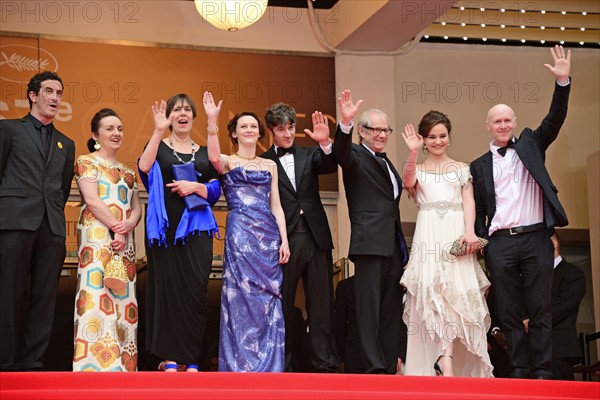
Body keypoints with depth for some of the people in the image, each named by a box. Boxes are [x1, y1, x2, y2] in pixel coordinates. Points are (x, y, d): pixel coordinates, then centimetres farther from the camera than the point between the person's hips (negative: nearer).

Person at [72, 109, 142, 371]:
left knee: (123, 299, 1)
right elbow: (92, 200, -8)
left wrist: (128, 225, -7)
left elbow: (137, 208, 15)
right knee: (97, 296, -14)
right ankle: (95, 363, -17)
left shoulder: (127, 172, 22)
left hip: (125, 240, 7)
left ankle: (121, 362, 1)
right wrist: (116, 227, -12)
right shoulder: (87, 162, 4)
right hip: (97, 238, -6)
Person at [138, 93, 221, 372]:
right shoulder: (159, 146, 10)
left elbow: (215, 192, 10)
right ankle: (170, 358, -2)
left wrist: (196, 186, -10)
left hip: (196, 227, 2)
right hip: (166, 227, -2)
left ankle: (191, 360, -2)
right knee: (167, 288, -5)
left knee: (195, 290, -6)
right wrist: (158, 130, -19)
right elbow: (144, 169, -12)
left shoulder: (204, 153, 17)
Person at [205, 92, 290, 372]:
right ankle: (241, 365, -2)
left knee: (268, 300, 2)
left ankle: (268, 366, 8)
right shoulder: (228, 162, 6)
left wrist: (284, 240, 4)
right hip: (240, 235, -4)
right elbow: (213, 157, -20)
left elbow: (276, 206, 15)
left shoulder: (270, 165, 18)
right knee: (243, 298, -7)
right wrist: (212, 122, -33)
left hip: (269, 237, 4)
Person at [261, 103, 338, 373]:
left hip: (316, 238, 3)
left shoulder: (309, 155, 11)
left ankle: (324, 363, 8)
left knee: (321, 304, 4)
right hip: (284, 240, -3)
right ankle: (282, 365, 12)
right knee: (282, 306, 4)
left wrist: (325, 143, -27)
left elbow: (329, 167, -8)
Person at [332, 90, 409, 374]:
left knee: (392, 308, 8)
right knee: (370, 307, -9)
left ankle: (390, 367, 12)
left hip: (393, 244, 8)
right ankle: (374, 367, -11)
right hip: (370, 242, -8)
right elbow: (341, 153, -23)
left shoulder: (387, 162, 23)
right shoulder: (356, 156, 0)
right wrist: (345, 123, -41)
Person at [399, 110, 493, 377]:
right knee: (433, 292, -15)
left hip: (457, 234, 1)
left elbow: (468, 202, 7)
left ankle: (446, 359, -24)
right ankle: (446, 361, -20)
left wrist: (470, 231, -10)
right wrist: (413, 153, -21)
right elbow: (408, 182, -5)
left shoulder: (462, 169, 20)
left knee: (457, 291, -15)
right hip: (428, 236, -1)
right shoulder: (417, 170, 18)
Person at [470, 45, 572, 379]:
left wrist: (563, 82, -13)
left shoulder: (531, 144, 13)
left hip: (536, 238, -1)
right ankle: (520, 370, 5)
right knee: (510, 312, 1)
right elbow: (479, 210, 14)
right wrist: (479, 239, -2)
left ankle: (543, 371, -1)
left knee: (541, 309, -2)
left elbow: (555, 119, 0)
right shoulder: (479, 166, 14)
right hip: (500, 243, 1)